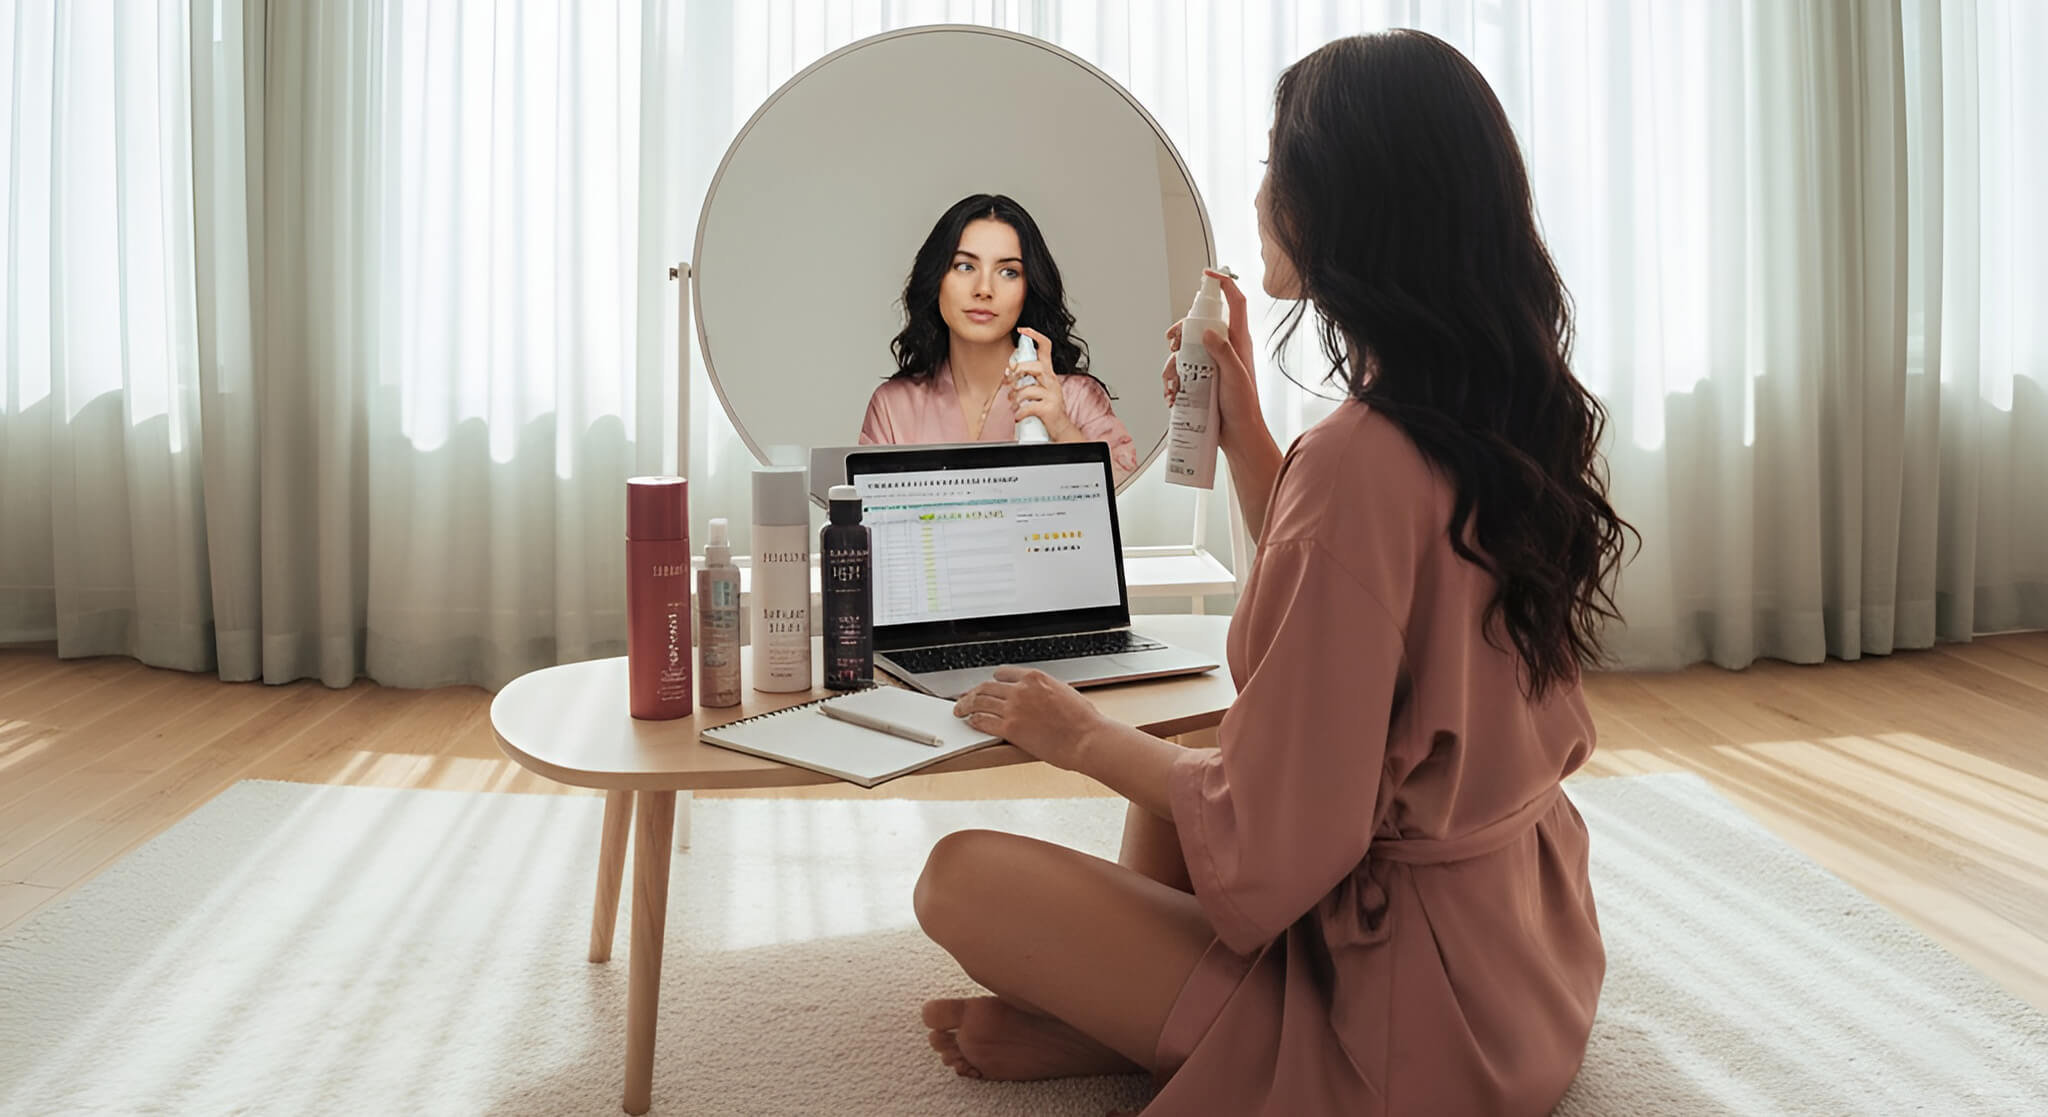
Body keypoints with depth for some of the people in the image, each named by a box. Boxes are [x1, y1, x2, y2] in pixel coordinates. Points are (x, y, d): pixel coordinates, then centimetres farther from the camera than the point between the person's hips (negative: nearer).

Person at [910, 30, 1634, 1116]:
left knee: (962, 876, -12)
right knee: (1177, 758, 26)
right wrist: (1241, 430, 10)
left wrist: (1085, 736, -9)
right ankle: (1129, 1015, 12)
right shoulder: (1520, 417, 1)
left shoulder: (1358, 456, -28)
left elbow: (1276, 843, -25)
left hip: (1408, 1015, -9)